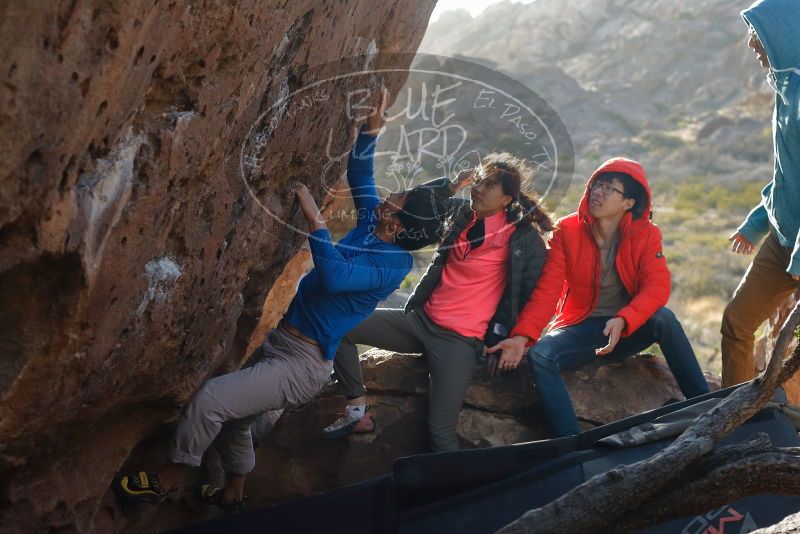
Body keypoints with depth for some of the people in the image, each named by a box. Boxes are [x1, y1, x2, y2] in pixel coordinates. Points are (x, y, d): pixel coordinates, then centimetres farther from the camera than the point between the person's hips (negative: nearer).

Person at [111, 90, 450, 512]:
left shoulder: (394, 265, -20)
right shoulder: (373, 225, 5)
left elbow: (335, 278, -36)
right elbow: (359, 175, 17)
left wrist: (314, 219, -35)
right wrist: (372, 128, 5)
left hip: (302, 364, -10)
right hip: (282, 340, 10)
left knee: (210, 400, -19)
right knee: (233, 412, 23)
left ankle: (163, 482, 2)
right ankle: (233, 494, 46)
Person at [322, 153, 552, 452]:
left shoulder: (522, 237, -7)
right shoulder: (463, 215, 9)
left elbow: (532, 292, -4)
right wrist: (451, 186, 4)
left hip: (461, 340, -7)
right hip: (421, 319, 7)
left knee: (441, 431, -20)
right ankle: (357, 412, 0)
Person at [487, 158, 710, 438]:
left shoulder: (646, 234, -5)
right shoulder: (567, 231, -6)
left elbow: (657, 287, -18)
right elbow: (547, 289, -13)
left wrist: (622, 321, -36)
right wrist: (522, 336, -28)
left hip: (630, 329, 0)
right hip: (581, 328, 1)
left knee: (663, 318, -31)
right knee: (540, 356, -28)